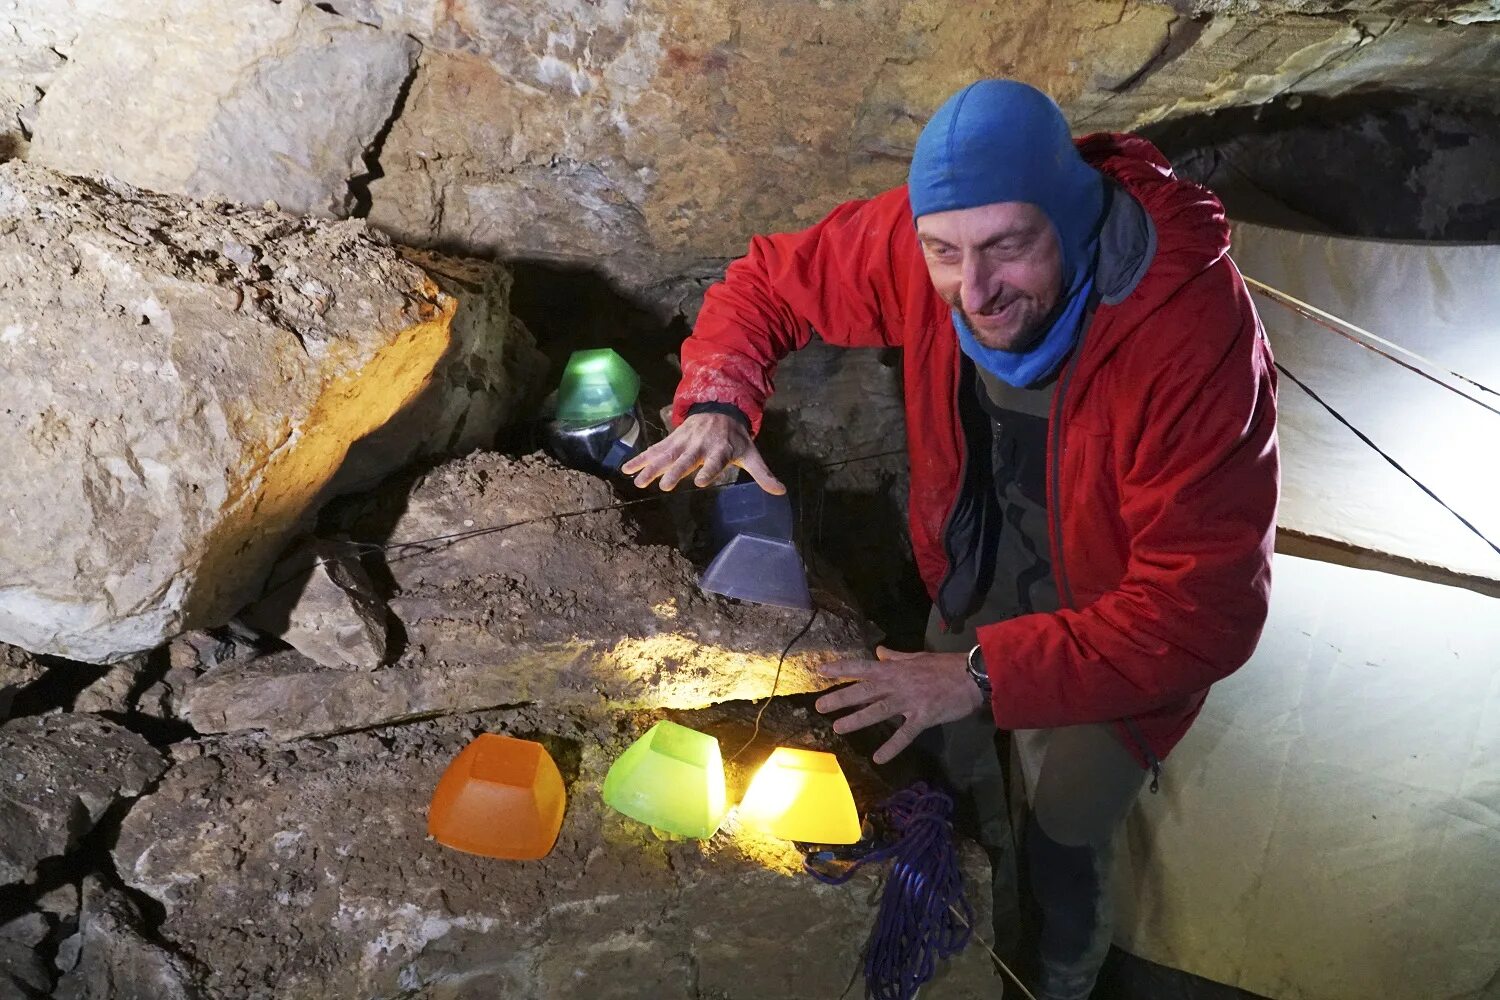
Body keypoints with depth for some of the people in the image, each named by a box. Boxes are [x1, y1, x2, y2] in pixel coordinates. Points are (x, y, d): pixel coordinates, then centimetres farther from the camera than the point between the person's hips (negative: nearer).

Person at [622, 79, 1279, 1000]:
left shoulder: (1195, 334, -38)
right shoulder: (918, 239, -25)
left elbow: (1206, 607, -37)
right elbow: (768, 283, -7)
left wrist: (985, 674, -41)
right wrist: (718, 404, -27)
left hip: (1118, 640, -4)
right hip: (971, 594, 4)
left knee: (1065, 852, 11)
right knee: (947, 772, 24)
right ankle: (978, 896, 60)